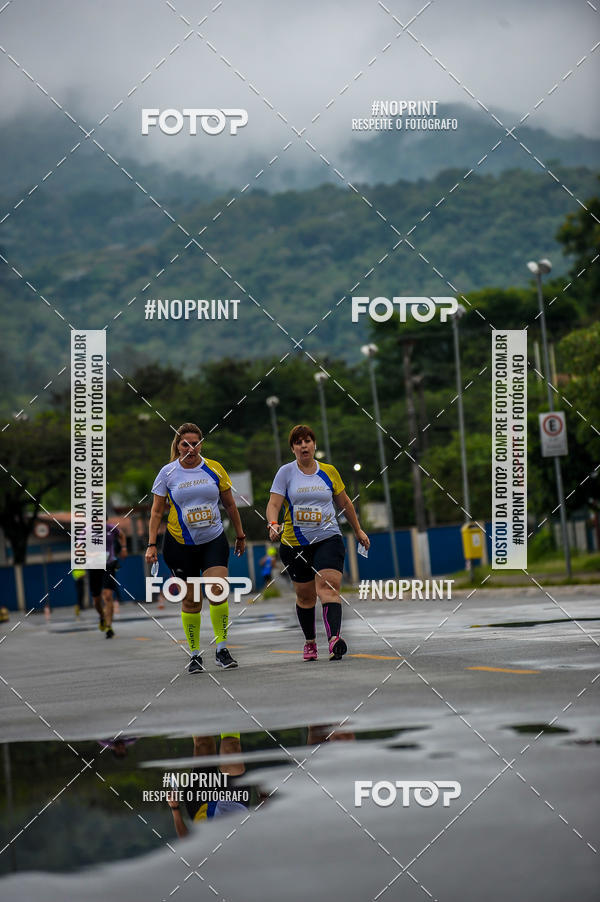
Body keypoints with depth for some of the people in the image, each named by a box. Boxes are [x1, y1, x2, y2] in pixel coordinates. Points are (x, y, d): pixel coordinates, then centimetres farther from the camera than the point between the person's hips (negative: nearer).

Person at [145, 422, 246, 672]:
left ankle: (222, 650, -5)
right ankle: (194, 654, 14)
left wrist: (240, 536, 15)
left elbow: (230, 504, 11)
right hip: (180, 545, 0)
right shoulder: (168, 473, -2)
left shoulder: (214, 469, 0)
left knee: (218, 592, -15)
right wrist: (151, 545, -4)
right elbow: (157, 511, 2)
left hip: (213, 541, 0)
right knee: (190, 601, 2)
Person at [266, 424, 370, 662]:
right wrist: (273, 524, -26)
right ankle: (310, 642, 27)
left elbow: (344, 503, 19)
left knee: (328, 587, -19)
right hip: (295, 543, 0)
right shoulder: (286, 472, 1)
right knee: (305, 596, 8)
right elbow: (273, 504, -6)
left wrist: (358, 530, 24)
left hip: (328, 539, 0)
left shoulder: (329, 472, 6)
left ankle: (334, 638, -35)